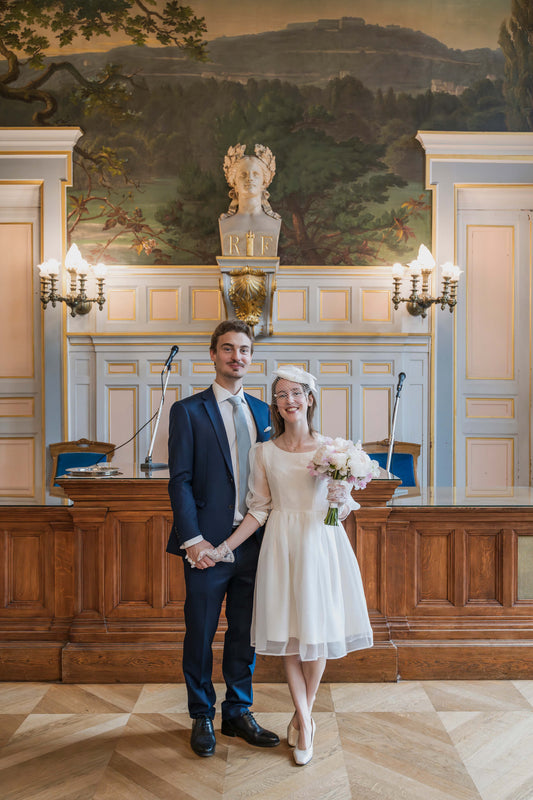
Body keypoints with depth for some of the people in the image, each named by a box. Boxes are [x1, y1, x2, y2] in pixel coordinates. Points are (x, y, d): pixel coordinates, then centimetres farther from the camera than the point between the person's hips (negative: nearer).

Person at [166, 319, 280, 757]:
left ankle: (238, 712, 33)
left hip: (254, 541, 4)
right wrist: (192, 540, -14)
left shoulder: (262, 411, 11)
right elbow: (180, 481, -8)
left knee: (245, 632, 15)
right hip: (208, 543, -4)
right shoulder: (188, 410, -3)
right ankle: (202, 716, 30)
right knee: (201, 633, 9)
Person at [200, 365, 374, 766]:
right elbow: (258, 510, 4)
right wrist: (224, 548, -1)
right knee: (289, 633, 5)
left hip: (321, 544, 0)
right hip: (282, 545, 0)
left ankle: (302, 714, 29)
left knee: (317, 629, 7)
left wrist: (342, 498, -19)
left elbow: (345, 510, 3)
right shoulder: (264, 452, 0)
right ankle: (304, 719, 22)